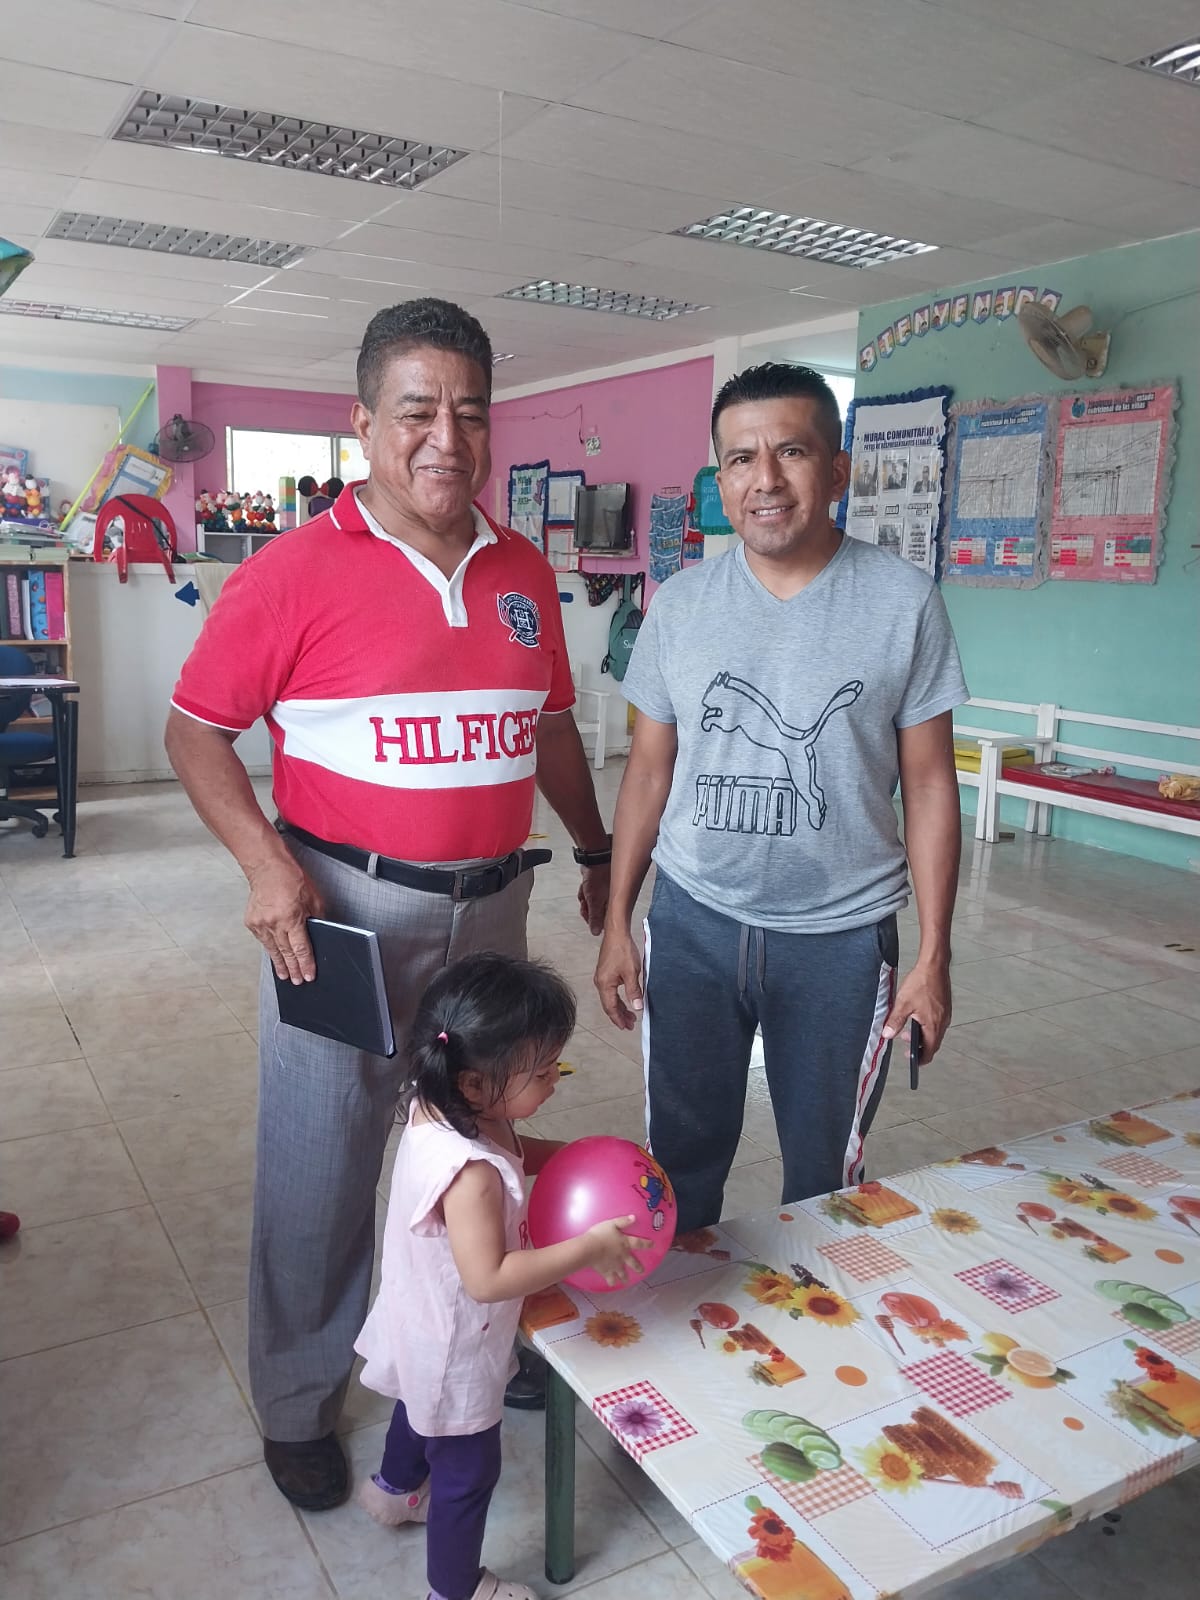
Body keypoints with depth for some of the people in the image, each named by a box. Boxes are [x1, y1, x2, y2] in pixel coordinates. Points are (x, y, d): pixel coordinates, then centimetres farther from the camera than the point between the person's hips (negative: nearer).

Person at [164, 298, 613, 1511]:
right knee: (319, 1169, 8)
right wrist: (265, 862, -19)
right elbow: (195, 731, -6)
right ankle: (296, 1405, 33)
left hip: (489, 906, 5)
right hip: (342, 910, -5)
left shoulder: (523, 572, 5)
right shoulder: (297, 570, -11)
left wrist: (599, 849, 22)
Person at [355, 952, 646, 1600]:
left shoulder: (440, 1109, -14)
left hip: (426, 1328, 9)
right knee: (470, 1469, 17)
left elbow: (512, 1151, 4)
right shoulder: (469, 1174, -43)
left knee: (424, 1405, 36)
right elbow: (488, 1279, -39)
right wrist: (590, 1247, -34)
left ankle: (393, 1488, 65)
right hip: (455, 1348, -9)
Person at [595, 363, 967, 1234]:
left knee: (825, 1172, 15)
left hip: (842, 934, -1)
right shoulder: (680, 604, -1)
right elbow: (650, 769, 5)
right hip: (693, 923, 2)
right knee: (684, 1156, 16)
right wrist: (617, 922, 5)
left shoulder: (903, 601, -8)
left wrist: (934, 953, -5)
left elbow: (929, 783, -4)